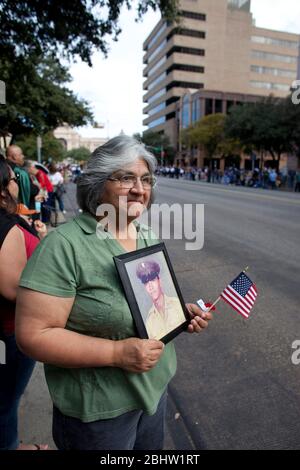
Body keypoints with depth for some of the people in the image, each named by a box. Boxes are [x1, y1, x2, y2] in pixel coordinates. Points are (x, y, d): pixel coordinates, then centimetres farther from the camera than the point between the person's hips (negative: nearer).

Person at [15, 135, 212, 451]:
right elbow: (34, 335, -24)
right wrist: (117, 353, -29)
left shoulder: (148, 237, -1)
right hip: (99, 409, -6)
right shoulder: (64, 246, -24)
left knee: (152, 450, 28)